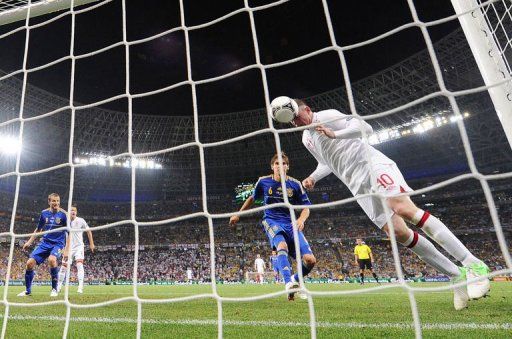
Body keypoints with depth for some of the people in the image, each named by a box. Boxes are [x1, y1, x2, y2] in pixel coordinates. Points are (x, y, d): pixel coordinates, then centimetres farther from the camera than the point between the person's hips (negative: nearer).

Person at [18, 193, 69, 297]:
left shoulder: (63, 214, -8)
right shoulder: (44, 213, 4)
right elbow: (38, 229, 19)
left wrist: (67, 248, -14)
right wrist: (29, 242, 15)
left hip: (58, 243, -5)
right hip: (45, 242, 5)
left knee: (51, 259, -32)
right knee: (30, 262, -6)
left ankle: (54, 289, -15)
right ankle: (27, 290, 17)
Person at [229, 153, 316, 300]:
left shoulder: (295, 184, 0)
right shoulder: (263, 182, 2)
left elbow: (306, 207, 4)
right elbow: (252, 198, 20)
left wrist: (301, 219, -18)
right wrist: (238, 214, 20)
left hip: (290, 223, 2)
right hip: (271, 221, -1)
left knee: (310, 260, -12)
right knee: (282, 246, -37)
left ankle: (295, 280, 18)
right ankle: (289, 284, -46)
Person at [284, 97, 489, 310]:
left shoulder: (327, 116, -1)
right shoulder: (306, 138, 21)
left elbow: (364, 128, -8)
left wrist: (335, 134, -21)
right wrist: (312, 178, 15)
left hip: (371, 163, -6)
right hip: (358, 185, 6)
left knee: (405, 209, -27)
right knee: (398, 232, -6)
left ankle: (473, 264, -18)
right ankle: (457, 275, 3)